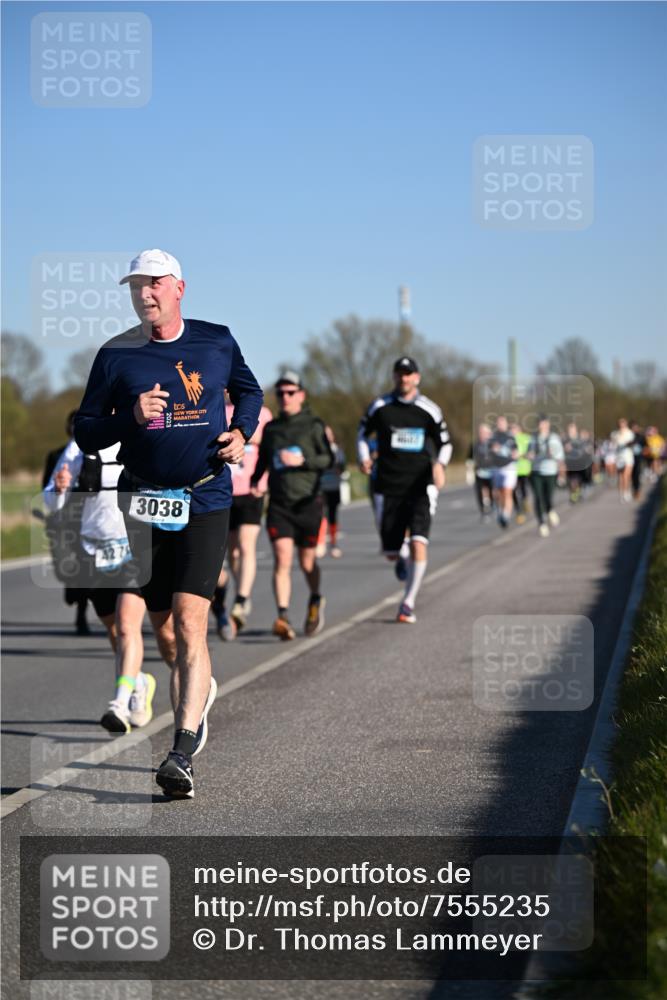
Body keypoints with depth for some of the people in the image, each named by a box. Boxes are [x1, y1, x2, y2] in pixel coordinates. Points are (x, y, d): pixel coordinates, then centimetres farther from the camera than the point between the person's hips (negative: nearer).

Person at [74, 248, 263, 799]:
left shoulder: (216, 341, 3)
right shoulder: (115, 356, 0)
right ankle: (202, 690, 44)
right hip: (145, 504, 2)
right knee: (162, 623, 12)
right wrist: (131, 416, -17)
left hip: (206, 501, -2)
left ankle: (183, 754, -19)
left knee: (189, 622, -15)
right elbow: (85, 433, 1)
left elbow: (249, 391, 21)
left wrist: (241, 432, 2)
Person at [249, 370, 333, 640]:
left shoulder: (313, 425, 1)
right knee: (282, 559, -13)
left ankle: (315, 600, 38)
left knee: (307, 562, 8)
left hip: (308, 502, -2)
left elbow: (328, 459, -6)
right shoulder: (270, 428, 11)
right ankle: (283, 617, -20)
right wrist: (255, 480, 2)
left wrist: (302, 460, -22)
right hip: (278, 504, 2)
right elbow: (262, 461, 20)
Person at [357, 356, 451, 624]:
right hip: (389, 487, 1)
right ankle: (403, 565, 42)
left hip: (421, 487, -1)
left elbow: (445, 443, 11)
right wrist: (364, 458, -3)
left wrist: (439, 465, -9)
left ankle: (408, 603, -7)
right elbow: (362, 434, 15)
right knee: (391, 553, 3)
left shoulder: (429, 410, 1)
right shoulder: (380, 406, 3)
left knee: (418, 544, -18)